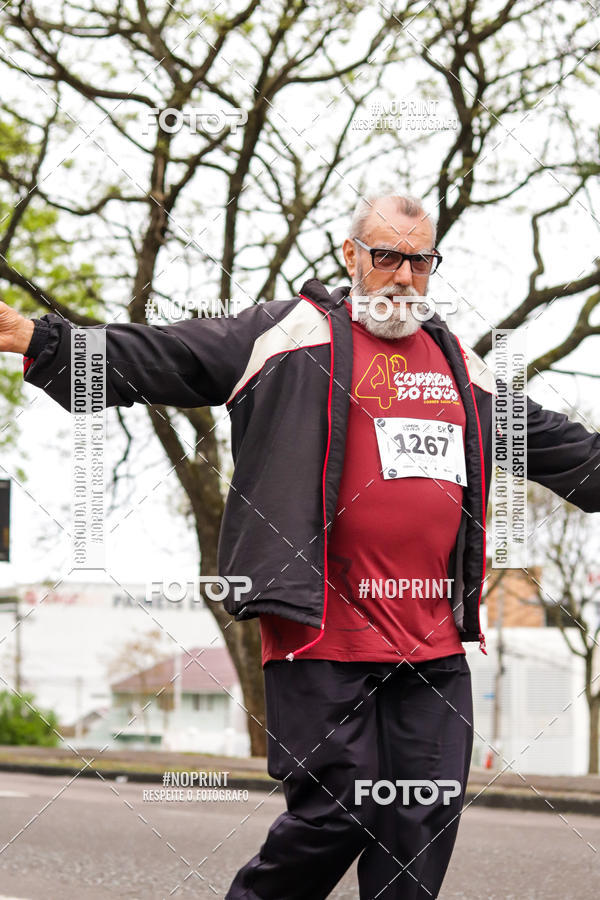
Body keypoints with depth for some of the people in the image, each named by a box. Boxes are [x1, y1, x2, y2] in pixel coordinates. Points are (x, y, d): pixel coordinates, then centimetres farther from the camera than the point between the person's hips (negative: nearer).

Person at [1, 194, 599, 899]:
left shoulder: (462, 366, 20)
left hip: (435, 647, 5)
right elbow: (153, 359, -1)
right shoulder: (291, 333, 4)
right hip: (324, 633, -5)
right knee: (335, 813, -7)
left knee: (424, 825, 3)